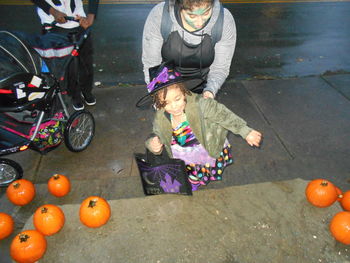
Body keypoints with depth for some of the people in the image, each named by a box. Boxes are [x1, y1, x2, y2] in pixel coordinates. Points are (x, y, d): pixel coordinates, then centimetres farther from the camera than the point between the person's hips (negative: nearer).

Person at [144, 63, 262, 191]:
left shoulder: (199, 104, -30)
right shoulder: (160, 119, -18)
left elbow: (223, 115, -18)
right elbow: (156, 136, -1)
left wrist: (246, 132, -13)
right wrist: (152, 144, -27)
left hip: (211, 150, -3)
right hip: (185, 155, 3)